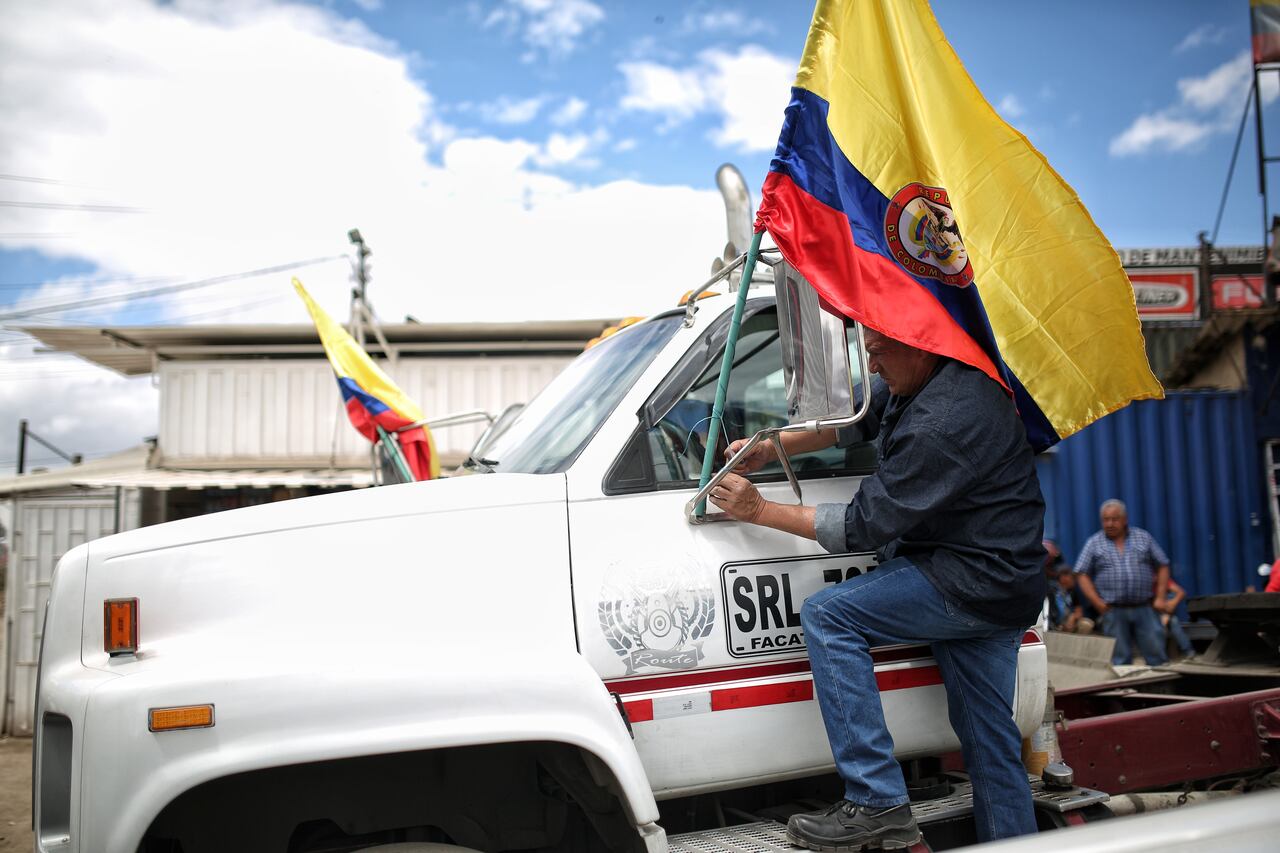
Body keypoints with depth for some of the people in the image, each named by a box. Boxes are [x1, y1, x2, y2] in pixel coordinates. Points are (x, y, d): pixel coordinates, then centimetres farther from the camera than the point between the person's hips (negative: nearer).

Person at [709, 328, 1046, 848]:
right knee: (988, 737, 13)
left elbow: (865, 525, -20)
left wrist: (759, 510, -14)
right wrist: (769, 449, 4)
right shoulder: (922, 380, 5)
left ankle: (878, 807, -13)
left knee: (827, 616, -13)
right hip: (1000, 580, 10)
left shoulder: (940, 425, -25)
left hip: (978, 579, -10)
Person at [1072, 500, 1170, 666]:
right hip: (1113, 611, -1)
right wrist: (1097, 603, -8)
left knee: (1157, 654, 0)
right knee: (1120, 661, 2)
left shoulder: (1144, 538, 9)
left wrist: (1160, 597, 0)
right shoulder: (1094, 543, 5)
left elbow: (1162, 566, 11)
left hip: (1144, 609, 1)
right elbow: (1082, 575, 1)